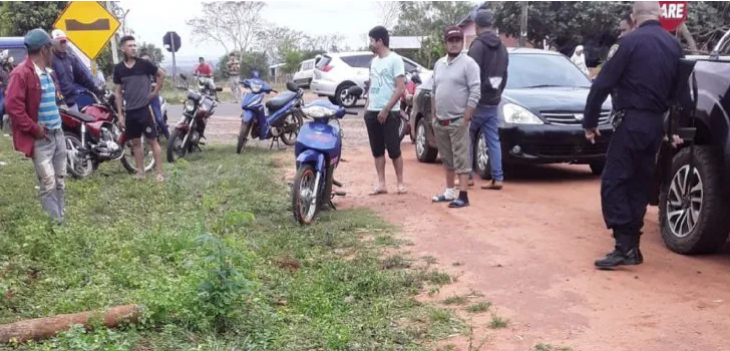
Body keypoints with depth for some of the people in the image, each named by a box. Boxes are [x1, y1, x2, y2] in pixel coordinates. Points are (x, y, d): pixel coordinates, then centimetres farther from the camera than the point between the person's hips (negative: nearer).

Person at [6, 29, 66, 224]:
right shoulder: (22, 73, -14)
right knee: (48, 184, -8)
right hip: (41, 137, -9)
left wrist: (57, 121, 14)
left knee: (60, 181, 12)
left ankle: (62, 221, 20)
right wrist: (34, 129, -17)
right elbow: (12, 106, -21)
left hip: (57, 133, 9)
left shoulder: (48, 72, 14)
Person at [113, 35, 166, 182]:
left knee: (152, 140, -3)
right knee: (136, 142, 10)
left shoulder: (144, 64, -6)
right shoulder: (119, 68, 2)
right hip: (130, 111, 3)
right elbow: (118, 92, 6)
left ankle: (159, 173, -1)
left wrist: (155, 92, 2)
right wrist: (120, 114, 3)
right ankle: (140, 172, 18)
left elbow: (161, 75, 7)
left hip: (145, 108, -3)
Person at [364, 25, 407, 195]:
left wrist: (386, 109, -15)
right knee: (377, 150, 7)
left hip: (389, 113, -7)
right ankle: (381, 184, 11)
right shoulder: (374, 61, 14)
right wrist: (368, 107, 10)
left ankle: (400, 183, 7)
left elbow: (401, 88, -13)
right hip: (372, 112, 7)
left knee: (394, 150, -3)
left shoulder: (395, 59, -8)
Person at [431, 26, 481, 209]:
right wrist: (434, 115, 11)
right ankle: (449, 192, 24)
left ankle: (463, 196, -8)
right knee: (447, 159, 14)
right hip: (440, 122, 7)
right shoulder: (439, 64, 13)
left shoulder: (468, 63, -8)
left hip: (458, 121, -7)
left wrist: (465, 118, -17)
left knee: (461, 159, -7)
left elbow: (475, 92, -14)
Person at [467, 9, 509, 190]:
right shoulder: (502, 47, 13)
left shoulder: (478, 45, -12)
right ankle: (497, 178, 4)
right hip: (493, 102, 7)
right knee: (493, 141, 7)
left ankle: (467, 176, 5)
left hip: (477, 101, -7)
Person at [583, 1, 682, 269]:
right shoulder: (674, 45, 10)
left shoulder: (632, 41, -10)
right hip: (656, 124, 7)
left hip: (632, 121, -7)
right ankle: (631, 245, 15)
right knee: (639, 184, 13)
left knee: (613, 182, -5)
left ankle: (624, 245, -13)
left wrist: (590, 121, -3)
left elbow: (603, 83, -11)